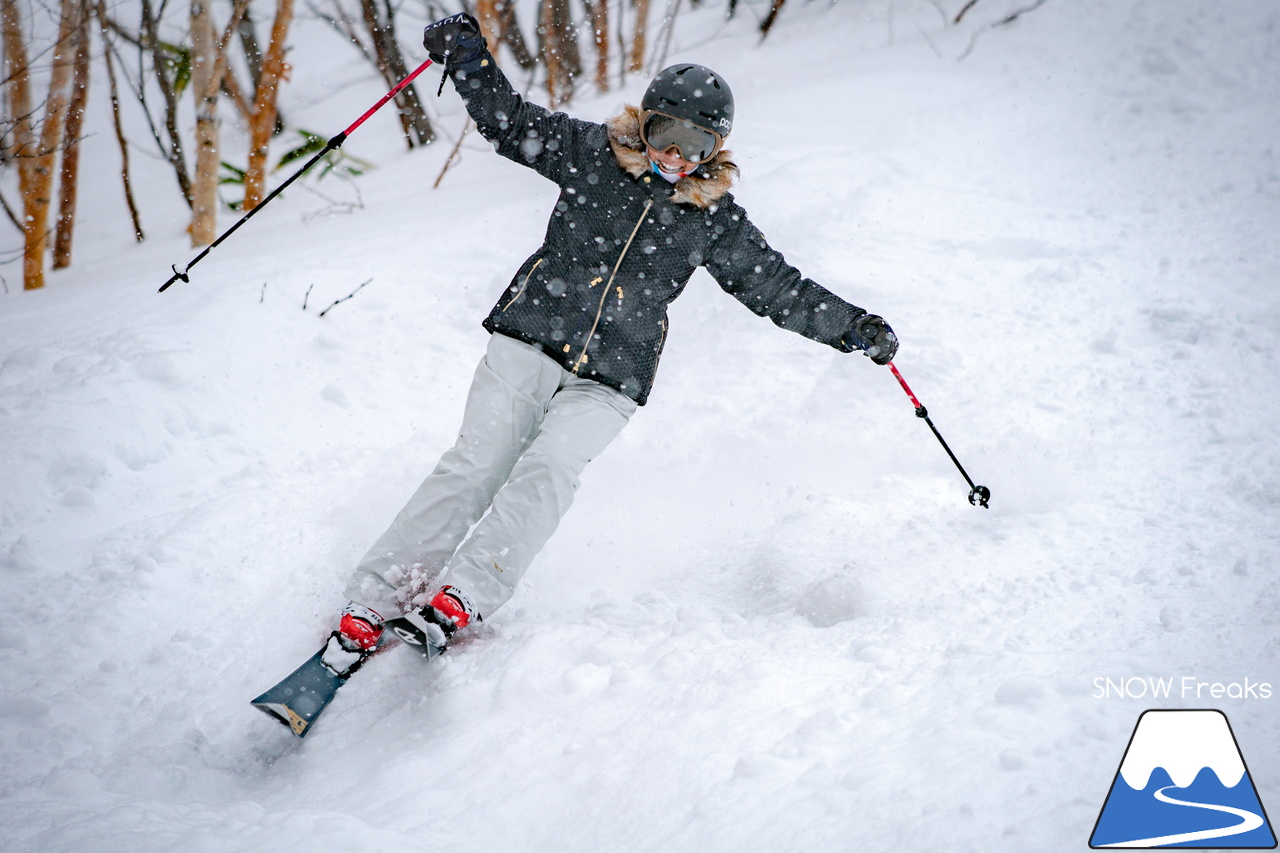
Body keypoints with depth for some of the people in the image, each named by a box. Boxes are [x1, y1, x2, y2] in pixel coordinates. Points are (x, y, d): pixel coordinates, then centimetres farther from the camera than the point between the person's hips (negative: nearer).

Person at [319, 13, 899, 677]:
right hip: (531, 336, -1)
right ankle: (373, 602, -14)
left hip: (609, 379, 1)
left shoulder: (715, 217, 8)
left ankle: (459, 601, -31)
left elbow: (776, 286, 14)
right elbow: (508, 119, 9)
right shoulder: (593, 152, 5)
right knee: (478, 461, -14)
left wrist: (853, 329, 8)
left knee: (546, 472, -23)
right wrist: (464, 51, -4)